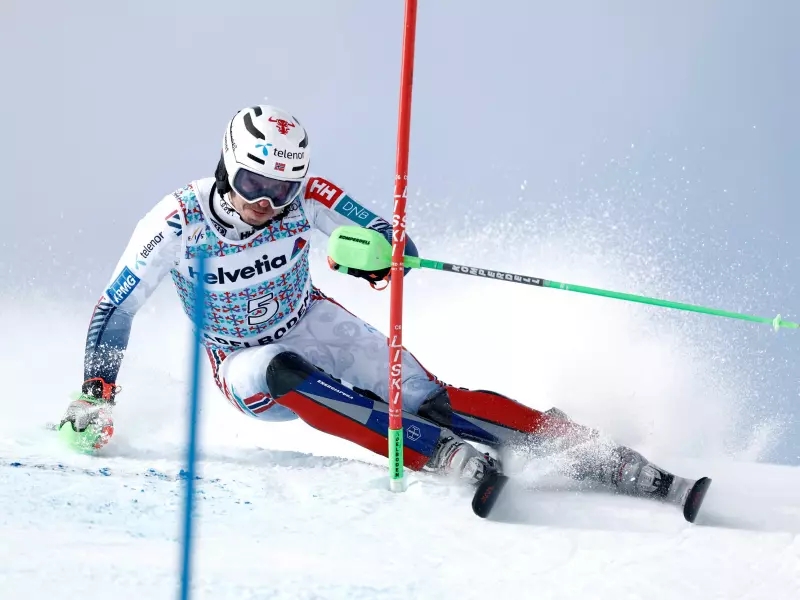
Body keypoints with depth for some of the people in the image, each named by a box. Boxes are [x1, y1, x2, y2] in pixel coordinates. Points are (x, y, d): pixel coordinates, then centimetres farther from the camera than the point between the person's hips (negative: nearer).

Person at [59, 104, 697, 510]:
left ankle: (608, 459, -20)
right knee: (285, 375, -38)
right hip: (245, 363, -1)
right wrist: (96, 394, -24)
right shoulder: (179, 221, -24)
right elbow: (115, 309, -15)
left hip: (312, 323, 1)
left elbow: (391, 238, -14)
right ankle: (445, 456, -42)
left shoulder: (304, 197, -21)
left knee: (429, 397, -18)